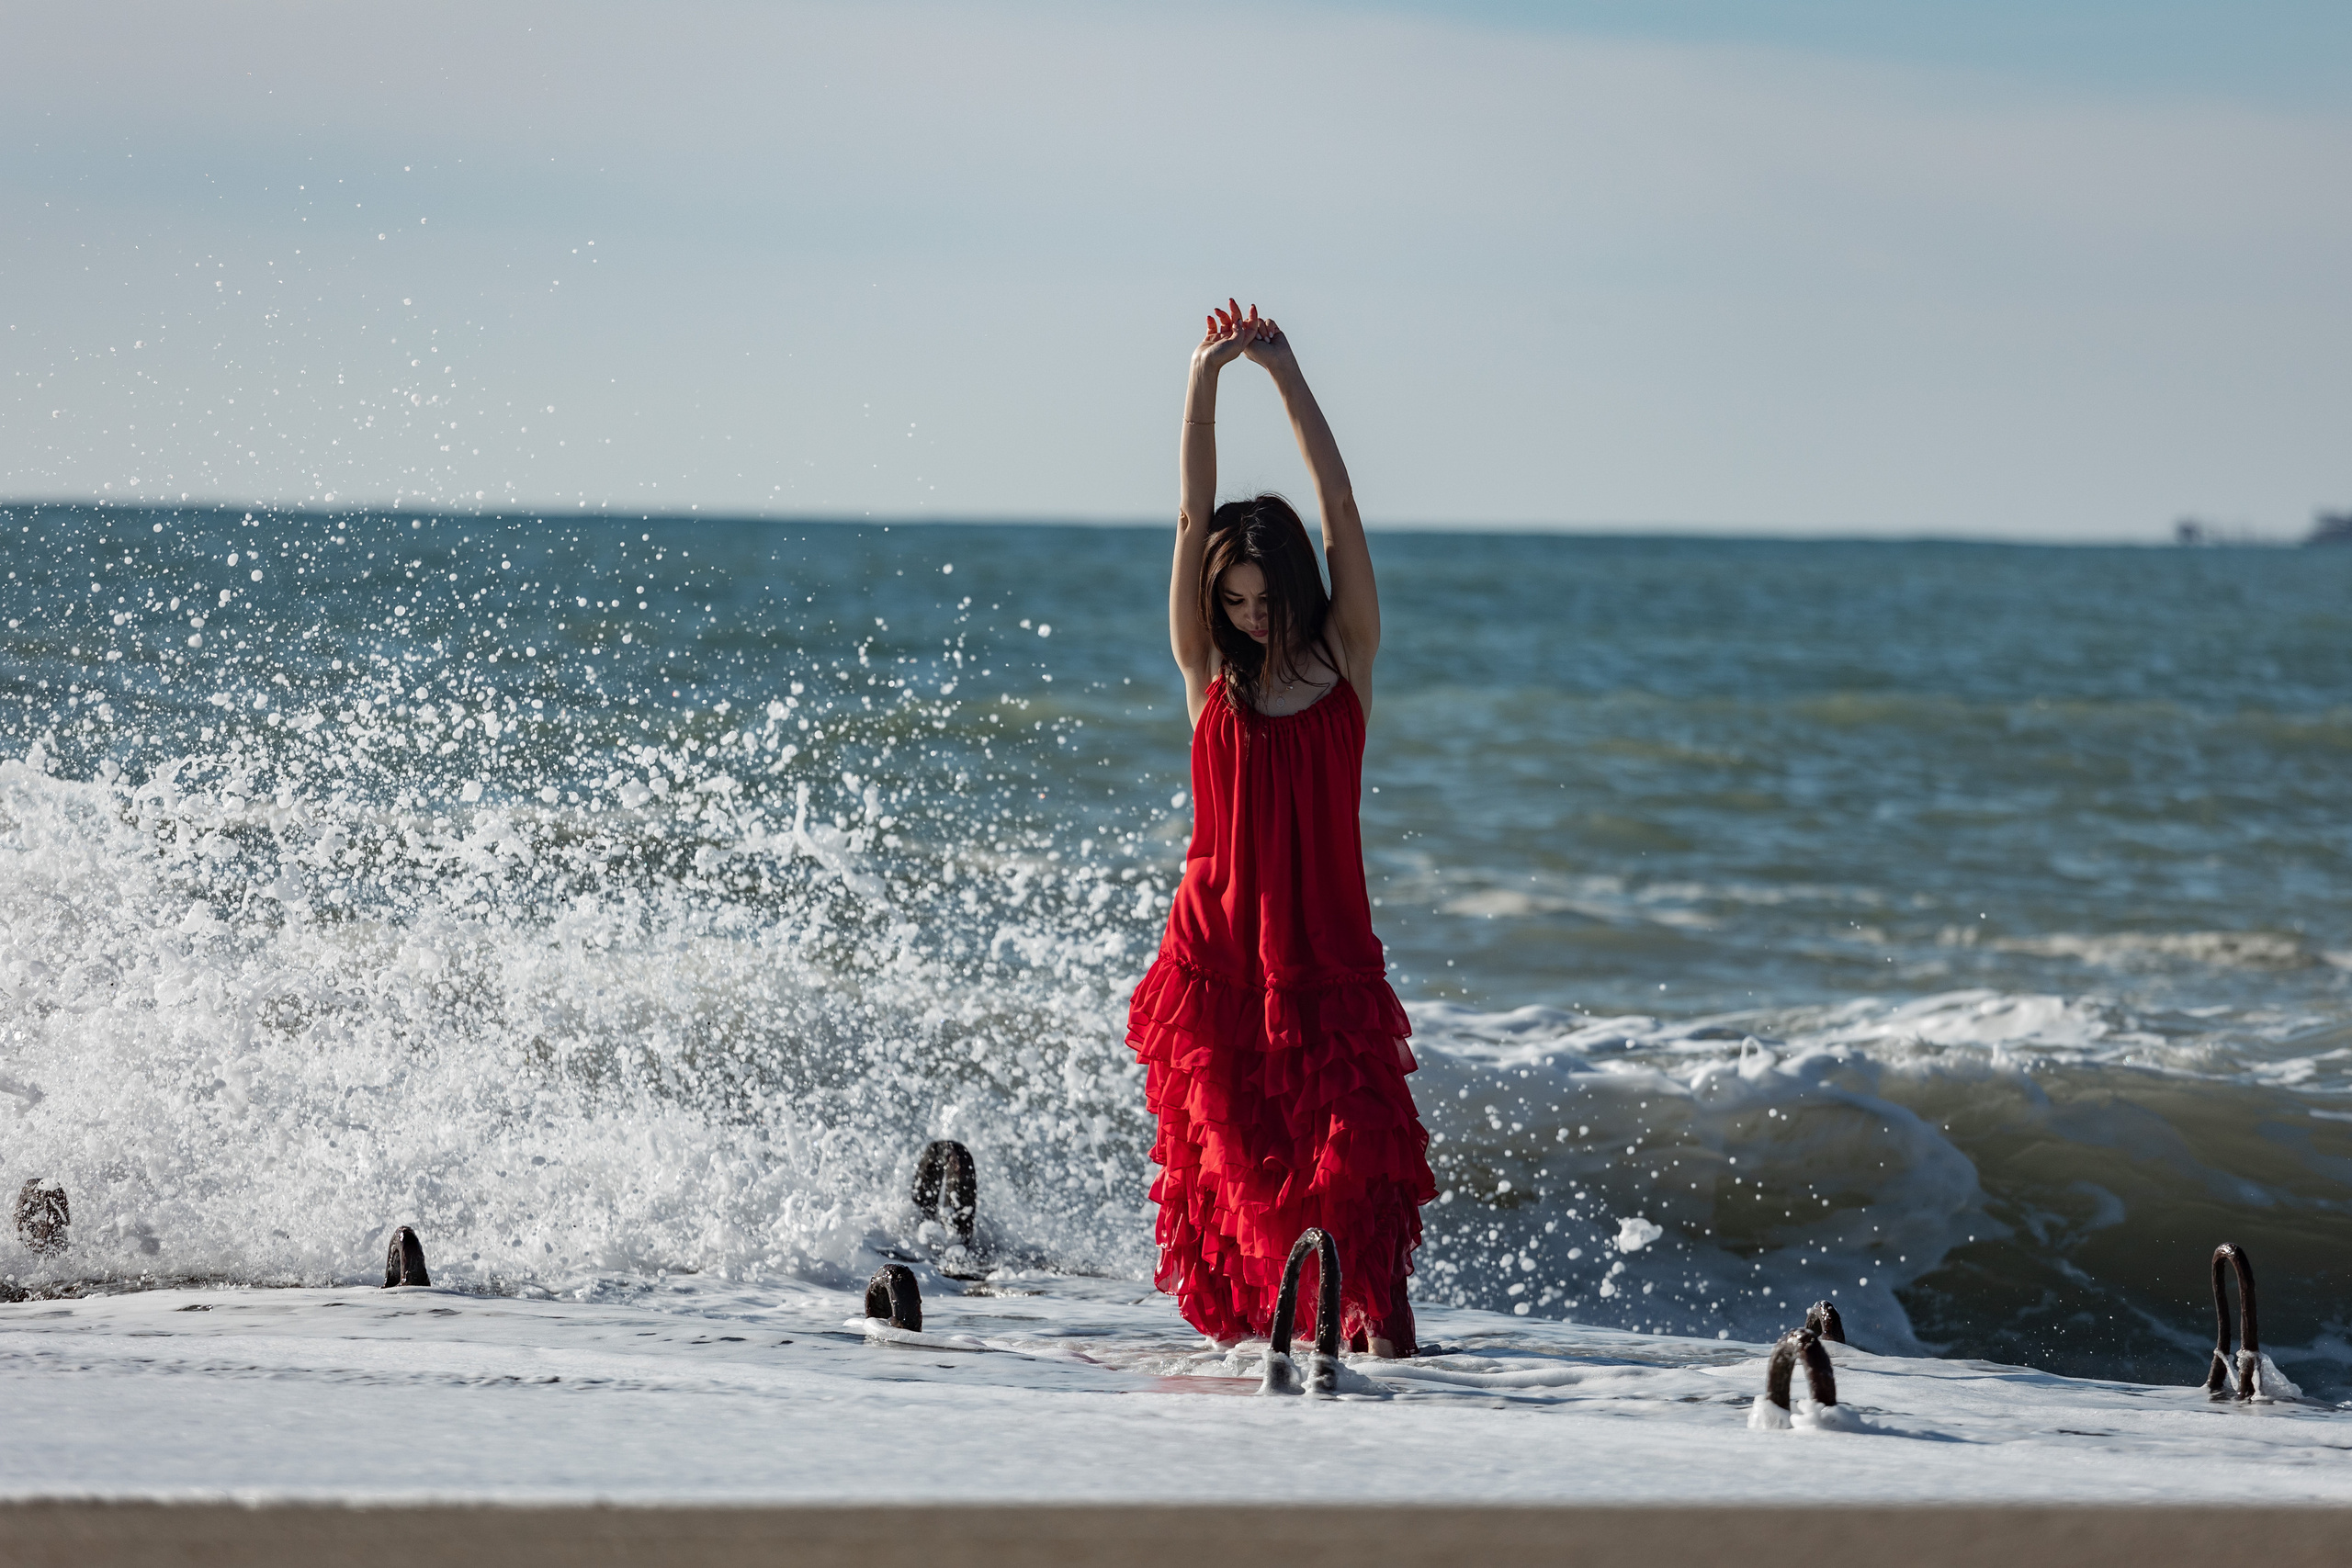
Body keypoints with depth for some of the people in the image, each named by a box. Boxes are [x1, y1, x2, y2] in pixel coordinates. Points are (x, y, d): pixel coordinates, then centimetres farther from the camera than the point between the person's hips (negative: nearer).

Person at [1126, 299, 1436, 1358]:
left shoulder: (1344, 659, 2)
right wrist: (1205, 382, -8)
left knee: (1353, 1127, -13)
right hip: (1218, 941, 1)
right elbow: (1192, 521, -2)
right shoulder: (1207, 669, 4)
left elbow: (1340, 513, -3)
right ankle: (1245, 1318, 13)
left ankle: (1374, 1317, -14)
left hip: (1325, 937, -1)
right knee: (1231, 1144, 0)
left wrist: (1285, 375, -6)